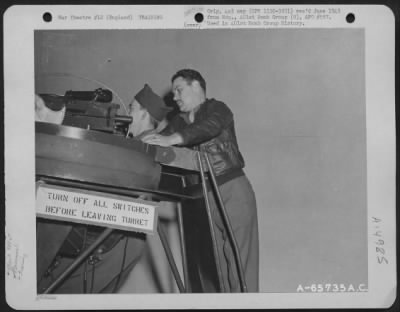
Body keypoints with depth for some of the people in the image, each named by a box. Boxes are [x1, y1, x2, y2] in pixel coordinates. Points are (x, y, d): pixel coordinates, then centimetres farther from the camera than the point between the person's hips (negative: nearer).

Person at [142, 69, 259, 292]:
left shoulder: (217, 109, 0)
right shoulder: (178, 123, 18)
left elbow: (210, 127, -22)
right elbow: (157, 146, 8)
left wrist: (171, 139, -34)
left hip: (233, 192, -6)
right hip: (202, 198, 6)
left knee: (240, 263, -7)